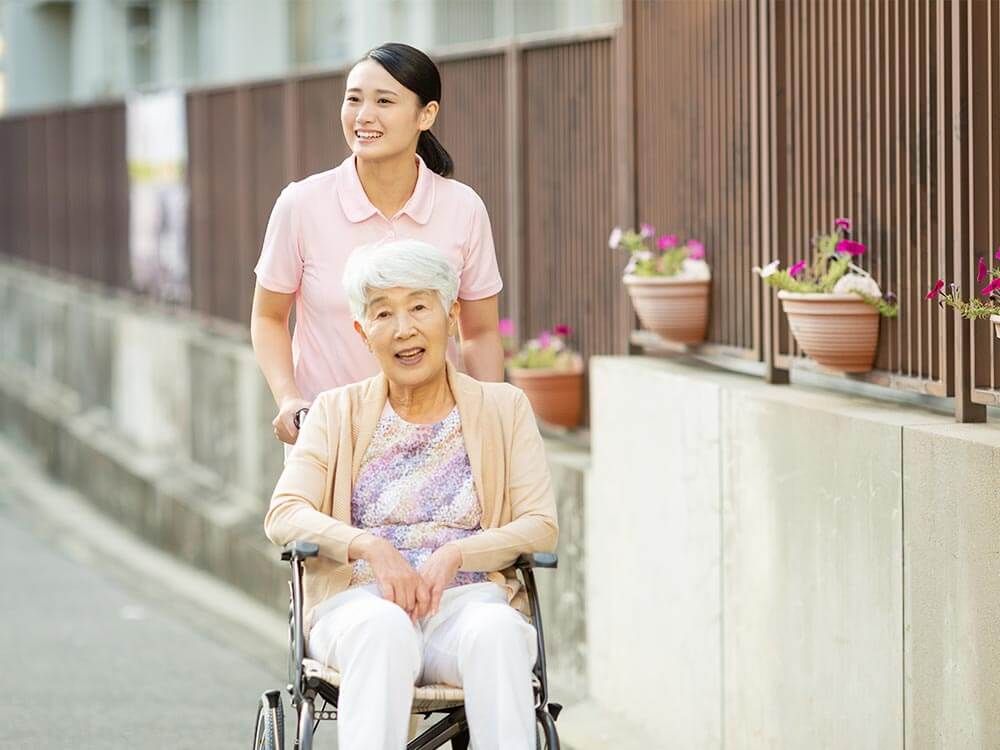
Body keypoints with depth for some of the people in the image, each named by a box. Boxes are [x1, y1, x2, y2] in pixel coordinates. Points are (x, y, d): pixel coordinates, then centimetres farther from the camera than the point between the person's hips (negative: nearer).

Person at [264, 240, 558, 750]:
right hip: (358, 602, 0)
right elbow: (283, 515, 2)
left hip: (467, 598, 0)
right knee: (383, 627, -37)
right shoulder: (337, 413, 15)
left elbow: (541, 527, 5)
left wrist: (454, 555, -14)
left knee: (496, 630, -36)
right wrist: (369, 546, -18)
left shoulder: (503, 409, 14)